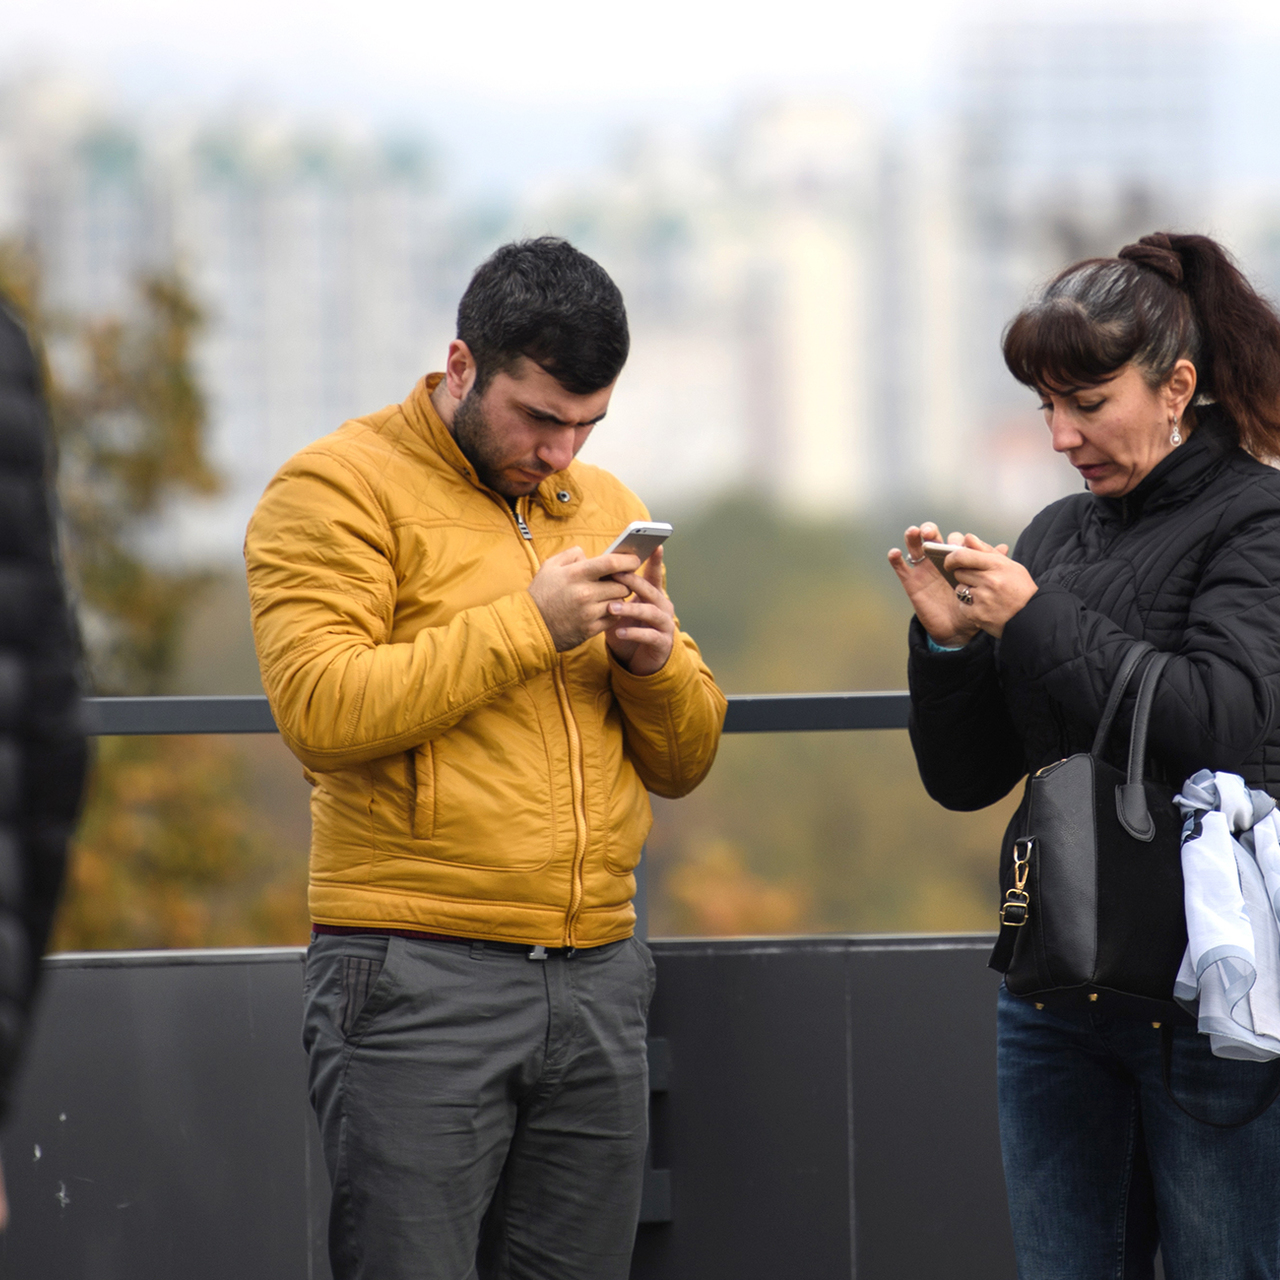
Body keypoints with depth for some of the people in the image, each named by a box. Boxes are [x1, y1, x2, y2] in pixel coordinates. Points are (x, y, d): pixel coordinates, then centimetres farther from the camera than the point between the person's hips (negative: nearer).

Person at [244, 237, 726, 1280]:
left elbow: (684, 759, 19)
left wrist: (656, 658, -2)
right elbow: (321, 707, -16)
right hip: (419, 977, -6)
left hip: (598, 975, 6)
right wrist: (527, 626, -15)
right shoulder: (341, 487, -2)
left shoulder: (604, 507, 18)